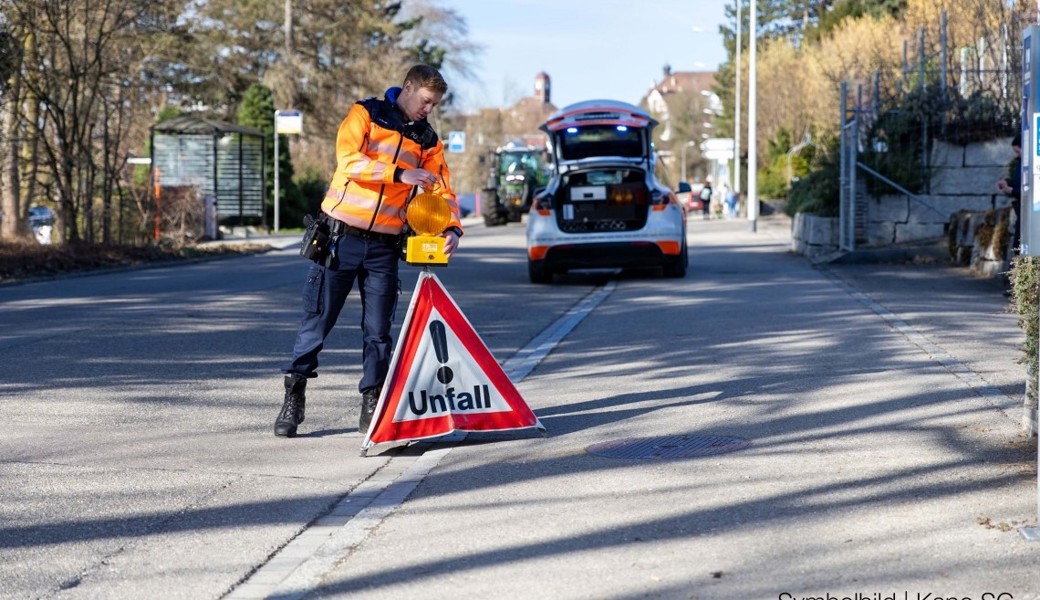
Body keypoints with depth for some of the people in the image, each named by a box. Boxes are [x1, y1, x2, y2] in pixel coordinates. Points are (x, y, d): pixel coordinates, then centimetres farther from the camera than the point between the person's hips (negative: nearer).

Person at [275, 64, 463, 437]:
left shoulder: (427, 141, 11)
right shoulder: (366, 114, -3)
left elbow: (443, 190, 7)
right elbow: (348, 161, -17)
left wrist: (452, 228, -12)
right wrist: (399, 174, -25)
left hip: (384, 247, 4)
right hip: (341, 237, -3)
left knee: (377, 331, 4)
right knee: (317, 321, 1)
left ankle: (371, 407, 12)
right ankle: (293, 398, 11)